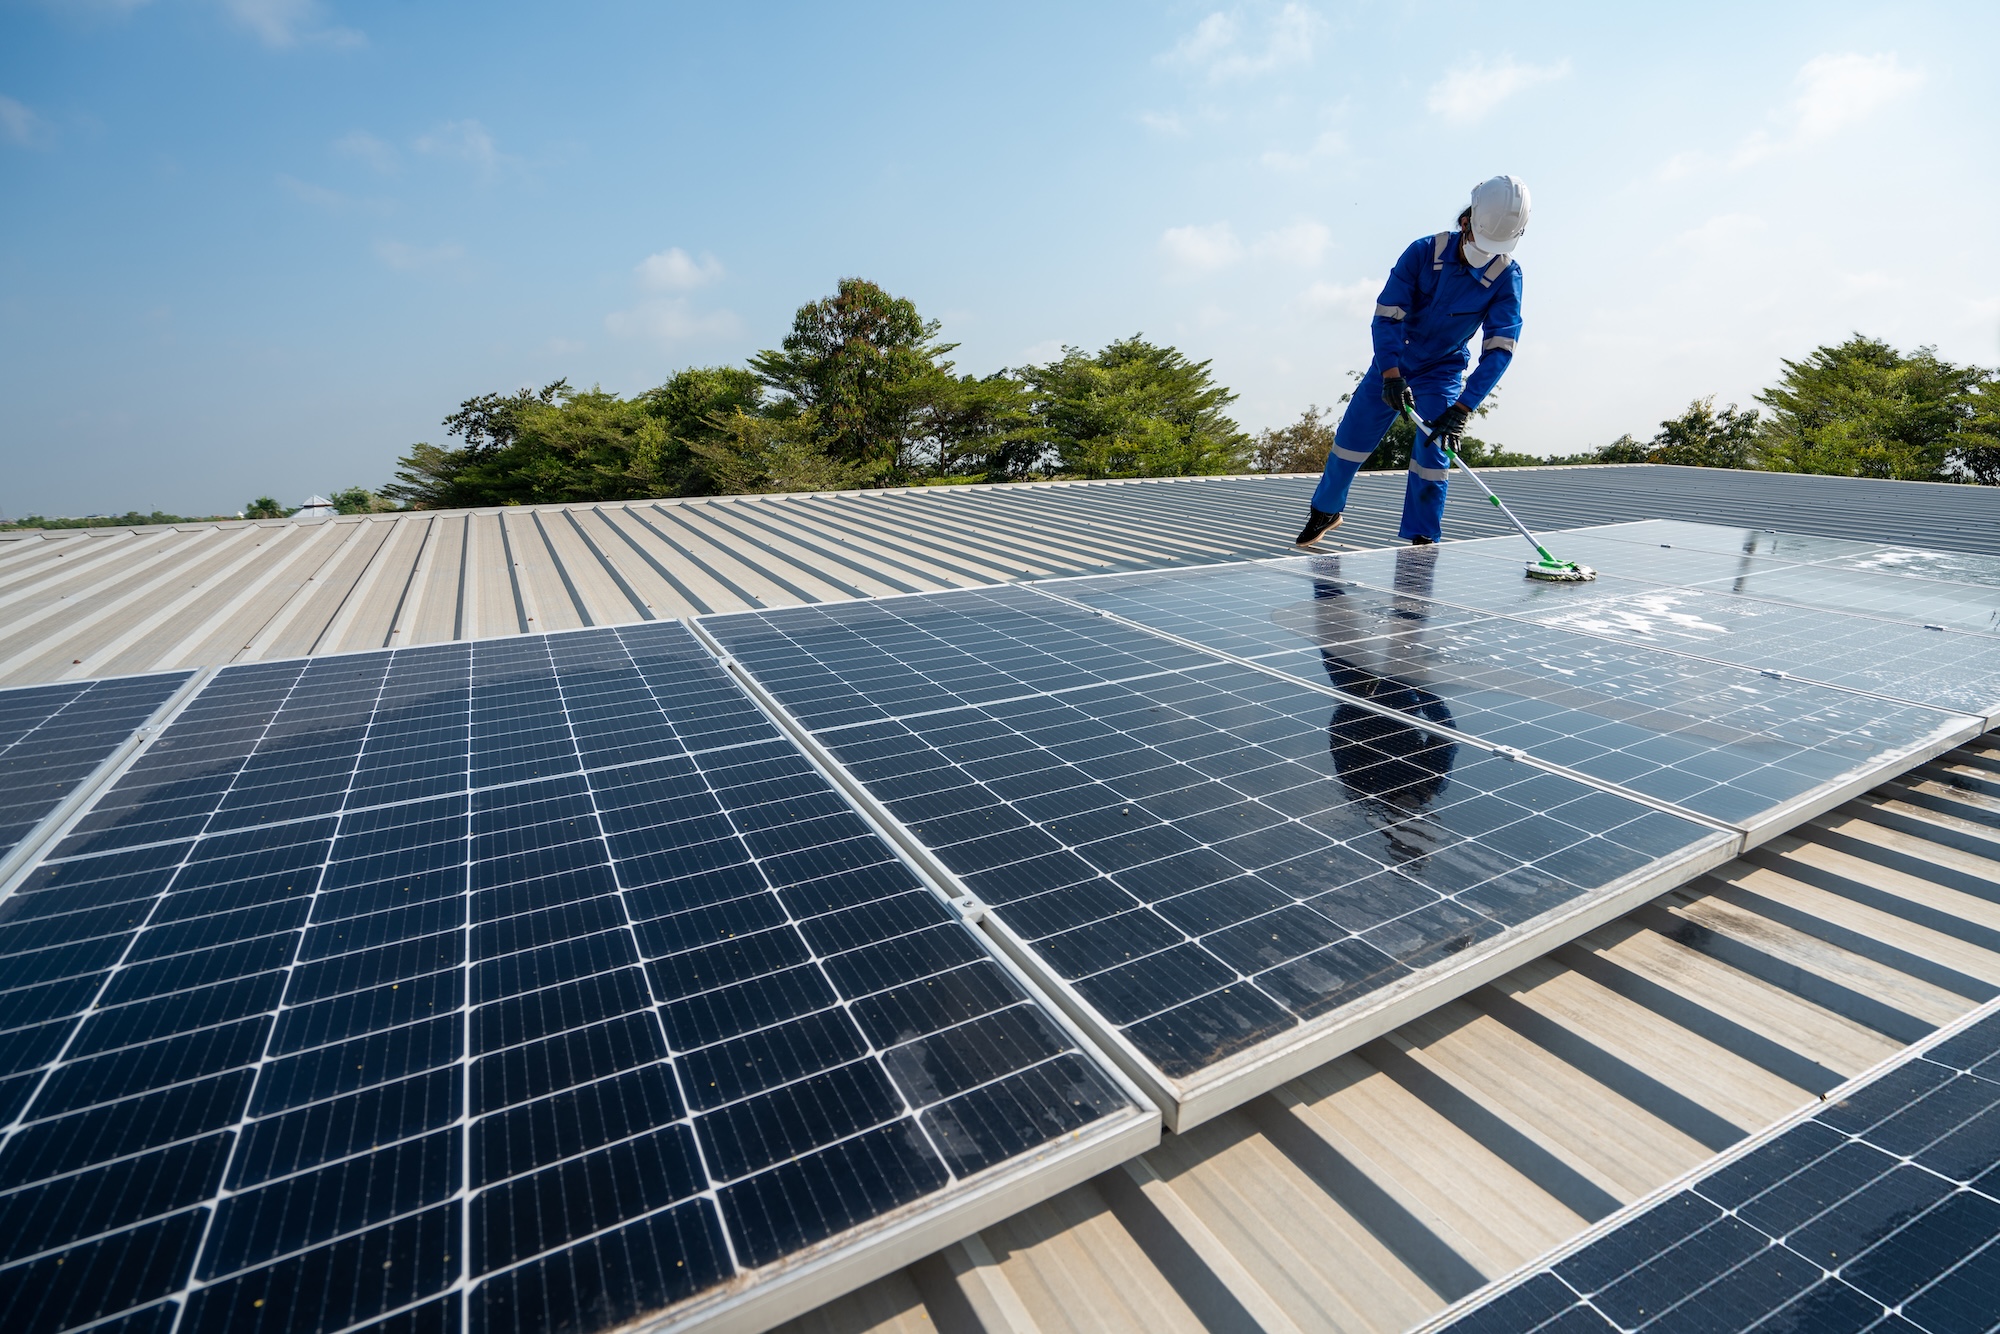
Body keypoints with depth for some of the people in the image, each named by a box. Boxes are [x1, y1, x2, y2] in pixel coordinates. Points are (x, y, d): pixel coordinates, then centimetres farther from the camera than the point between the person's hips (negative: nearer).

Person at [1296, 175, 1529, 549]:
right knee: (1350, 439, 3)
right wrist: (1391, 374, -36)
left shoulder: (1507, 277, -18)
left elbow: (1499, 348, -24)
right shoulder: (1424, 252, -19)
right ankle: (1326, 512, 25)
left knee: (1432, 454, -14)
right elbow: (1387, 315, -22)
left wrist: (1463, 408, -37)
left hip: (1443, 372, 0)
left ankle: (1422, 540, -3)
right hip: (1391, 364, 1)